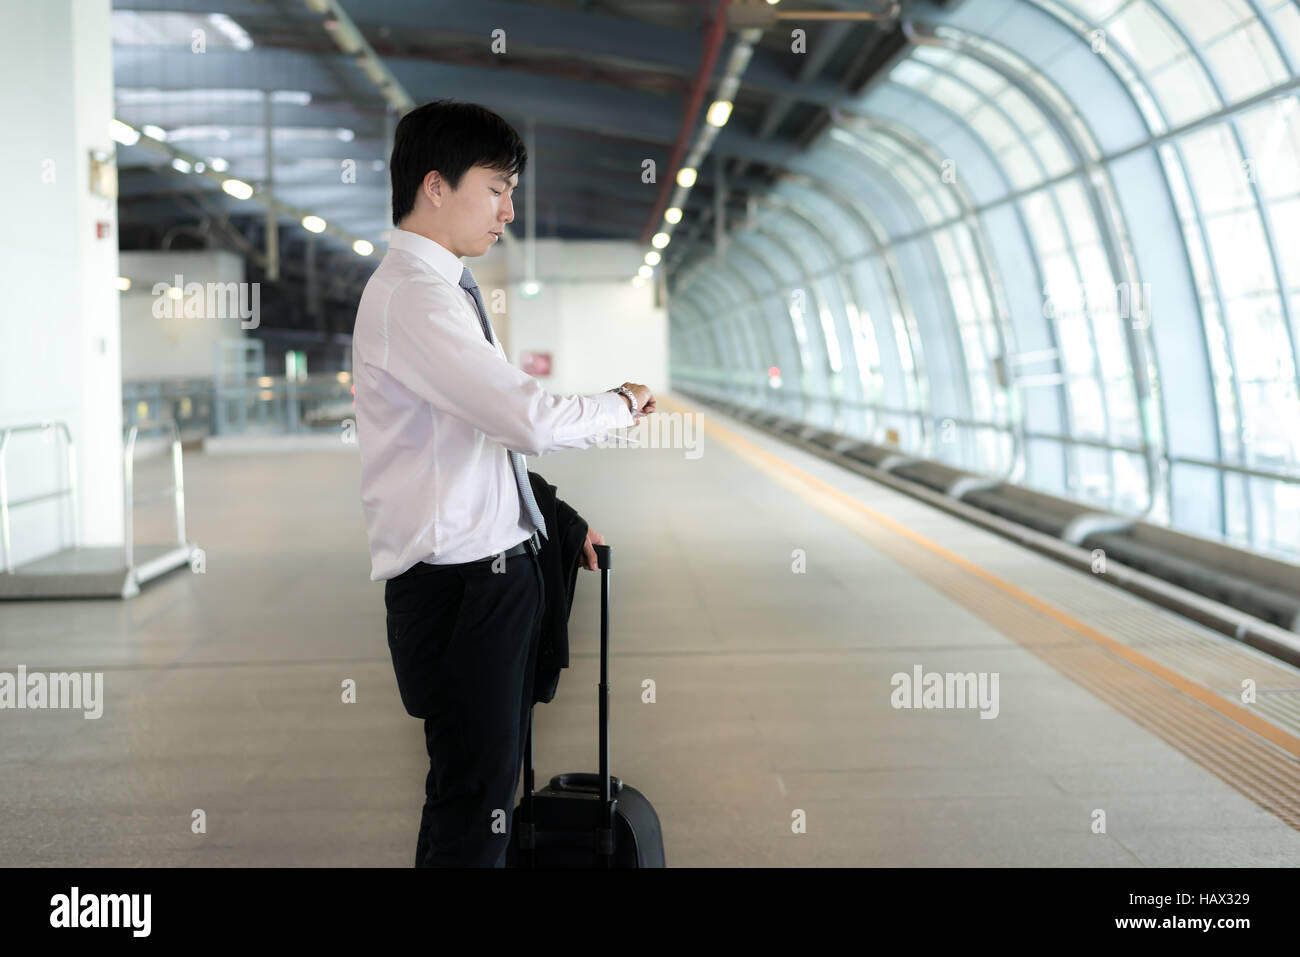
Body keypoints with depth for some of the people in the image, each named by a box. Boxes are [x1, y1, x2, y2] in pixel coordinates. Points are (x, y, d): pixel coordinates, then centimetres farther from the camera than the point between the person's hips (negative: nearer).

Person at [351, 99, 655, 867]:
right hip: (458, 580, -10)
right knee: (474, 805, -3)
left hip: (498, 563, 10)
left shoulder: (446, 287, 14)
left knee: (494, 780, 19)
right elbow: (533, 419, -26)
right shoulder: (412, 295, -18)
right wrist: (621, 404, -8)